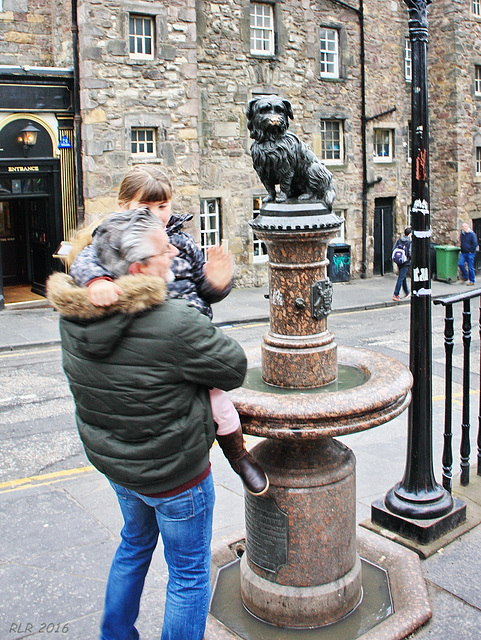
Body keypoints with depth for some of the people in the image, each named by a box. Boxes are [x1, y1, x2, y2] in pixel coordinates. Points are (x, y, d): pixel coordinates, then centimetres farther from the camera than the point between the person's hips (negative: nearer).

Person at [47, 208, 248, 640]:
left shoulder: (74, 315, -11)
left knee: (136, 542, 32)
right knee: (189, 573, 15)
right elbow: (235, 368, -21)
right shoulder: (176, 324, -33)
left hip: (110, 459, 8)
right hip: (174, 472, -7)